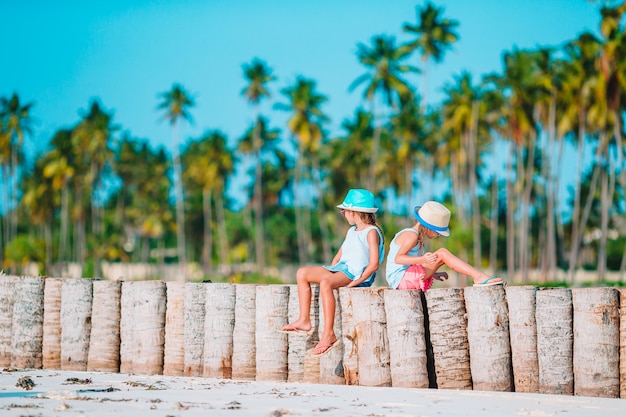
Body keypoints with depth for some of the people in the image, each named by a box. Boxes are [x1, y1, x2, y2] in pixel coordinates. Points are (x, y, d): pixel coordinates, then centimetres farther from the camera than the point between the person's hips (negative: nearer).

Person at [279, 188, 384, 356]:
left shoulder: (371, 232, -7)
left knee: (326, 283, -37)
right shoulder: (351, 232, 22)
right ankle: (304, 320, -5)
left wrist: (355, 282, -20)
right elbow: (339, 256, 26)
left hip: (358, 274, -10)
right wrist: (330, 270, 7)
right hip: (341, 268, 10)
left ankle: (329, 334, -39)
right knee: (302, 273, -1)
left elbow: (374, 264, -16)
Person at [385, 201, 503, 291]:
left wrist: (432, 273, 19)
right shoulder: (411, 235, -13)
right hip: (401, 278, -11)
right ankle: (479, 277, -24)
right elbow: (398, 258, -26)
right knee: (442, 253, -20)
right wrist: (423, 260, -39)